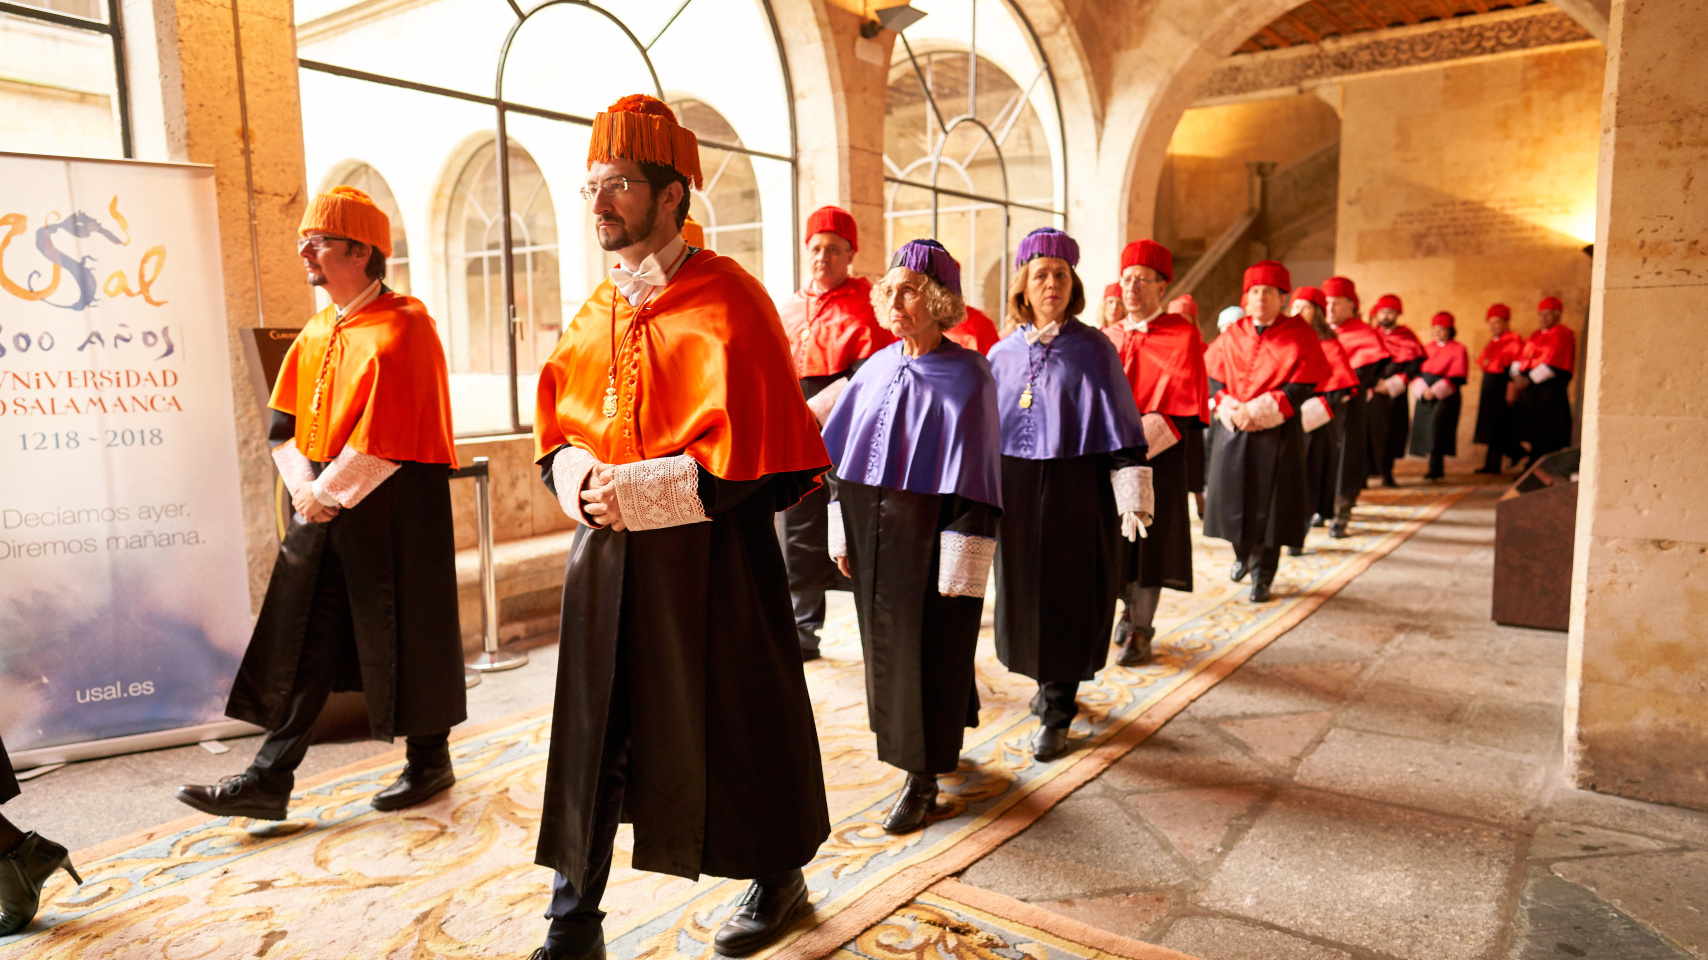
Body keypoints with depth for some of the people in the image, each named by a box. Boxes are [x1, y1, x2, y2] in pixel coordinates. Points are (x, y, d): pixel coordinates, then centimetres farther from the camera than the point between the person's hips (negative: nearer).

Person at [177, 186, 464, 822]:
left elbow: (384, 440, -20)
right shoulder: (316, 333, 13)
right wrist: (305, 488, -2)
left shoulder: (403, 329, -14)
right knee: (301, 643, 8)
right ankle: (269, 781, 15)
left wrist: (325, 493, -14)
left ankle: (430, 762, 22)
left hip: (392, 511, -7)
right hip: (322, 507, 8)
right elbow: (284, 423, 13)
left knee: (405, 637, 5)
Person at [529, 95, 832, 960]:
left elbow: (755, 444, -17)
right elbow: (556, 428, 16)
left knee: (734, 720, 8)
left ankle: (779, 877, 33)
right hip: (607, 552, 6)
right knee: (593, 730, 9)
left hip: (709, 554, -6)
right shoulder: (596, 312, 10)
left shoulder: (726, 303, -10)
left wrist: (636, 490, -18)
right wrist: (581, 481, -6)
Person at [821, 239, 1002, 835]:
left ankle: (923, 775, 18)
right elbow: (843, 454, 12)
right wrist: (842, 530, 10)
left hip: (929, 534, -6)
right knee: (886, 643, 16)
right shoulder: (878, 368, 6)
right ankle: (933, 741, 38)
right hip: (873, 534, 6)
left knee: (929, 649, 3)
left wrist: (961, 560, -17)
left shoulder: (966, 376, -11)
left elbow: (973, 472, -14)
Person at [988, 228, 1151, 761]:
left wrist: (1131, 498, -11)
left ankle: (1057, 712, 14)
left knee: (1067, 599, 2)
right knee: (1024, 594, 12)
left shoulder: (1093, 349, -3)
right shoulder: (1003, 353, 7)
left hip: (1076, 492, -4)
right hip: (1015, 492, 4)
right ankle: (1049, 683, 35)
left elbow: (1119, 427, -6)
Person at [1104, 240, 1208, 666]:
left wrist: (1139, 440, -20)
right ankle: (1130, 605, 33)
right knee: (1113, 537, 10)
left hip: (1158, 459, -4)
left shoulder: (1183, 336, -5)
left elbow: (1185, 410, -11)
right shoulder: (1109, 337, 10)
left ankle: (1140, 630, 14)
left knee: (1150, 541, 2)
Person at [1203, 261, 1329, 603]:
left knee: (1269, 505, 0)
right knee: (1232, 496, 8)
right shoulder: (1231, 335, 6)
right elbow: (1213, 377, 7)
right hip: (1234, 429, 3)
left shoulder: (1300, 335, -4)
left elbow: (1303, 386, -10)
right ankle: (1242, 555, 35)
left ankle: (1262, 575, 15)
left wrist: (1257, 410, -17)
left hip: (1278, 433, -3)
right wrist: (1229, 408, -11)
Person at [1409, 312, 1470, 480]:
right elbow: (1418, 371, 10)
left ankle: (1436, 468, -19)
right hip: (1425, 395, 6)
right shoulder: (1428, 348, 14)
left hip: (1446, 395, -6)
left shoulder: (1458, 349, -2)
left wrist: (1436, 391, -16)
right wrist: (1422, 390, -8)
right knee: (1423, 427, 3)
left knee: (1437, 424, -22)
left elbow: (1458, 377, -9)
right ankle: (1436, 467, 18)